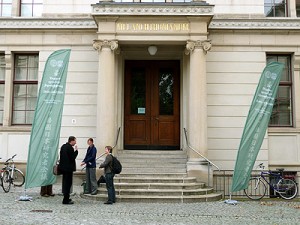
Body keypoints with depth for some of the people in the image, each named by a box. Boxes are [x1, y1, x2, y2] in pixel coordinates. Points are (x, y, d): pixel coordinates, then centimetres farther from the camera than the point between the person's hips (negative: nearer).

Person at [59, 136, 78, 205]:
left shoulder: (63, 146, 11)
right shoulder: (70, 148, -18)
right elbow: (72, 158, -19)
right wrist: (76, 151, -11)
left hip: (63, 167, 10)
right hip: (68, 168, -9)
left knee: (65, 182, 16)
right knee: (68, 183, -4)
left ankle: (66, 198, 25)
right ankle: (66, 200, -2)